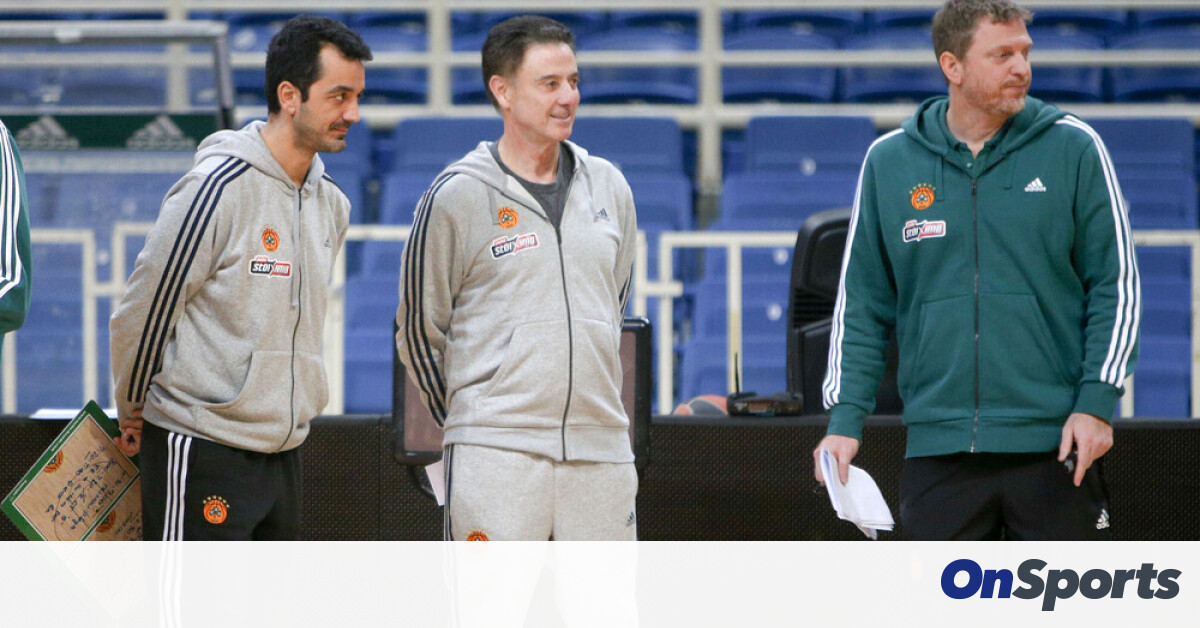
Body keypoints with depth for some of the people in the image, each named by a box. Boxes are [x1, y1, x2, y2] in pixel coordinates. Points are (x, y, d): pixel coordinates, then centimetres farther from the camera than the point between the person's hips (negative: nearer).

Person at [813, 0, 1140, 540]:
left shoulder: (1073, 150, 3)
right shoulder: (889, 162, 7)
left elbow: (1117, 286, 3)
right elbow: (861, 304, 11)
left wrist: (1096, 404, -7)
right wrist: (846, 418, 1)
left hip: (1056, 445, -1)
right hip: (938, 449, 2)